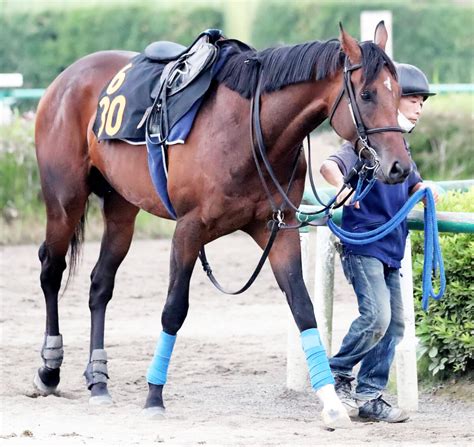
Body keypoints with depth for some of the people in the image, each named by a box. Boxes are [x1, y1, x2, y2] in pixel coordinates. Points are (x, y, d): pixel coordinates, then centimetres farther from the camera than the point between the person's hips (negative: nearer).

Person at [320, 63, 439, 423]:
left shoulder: (400, 146, 16)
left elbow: (411, 181, 26)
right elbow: (330, 165, -24)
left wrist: (423, 189, 1)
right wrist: (342, 186, -45)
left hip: (390, 249, 9)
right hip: (363, 244, -9)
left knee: (394, 324, 6)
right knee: (377, 316, -19)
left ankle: (368, 396, 11)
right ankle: (337, 374, -1)